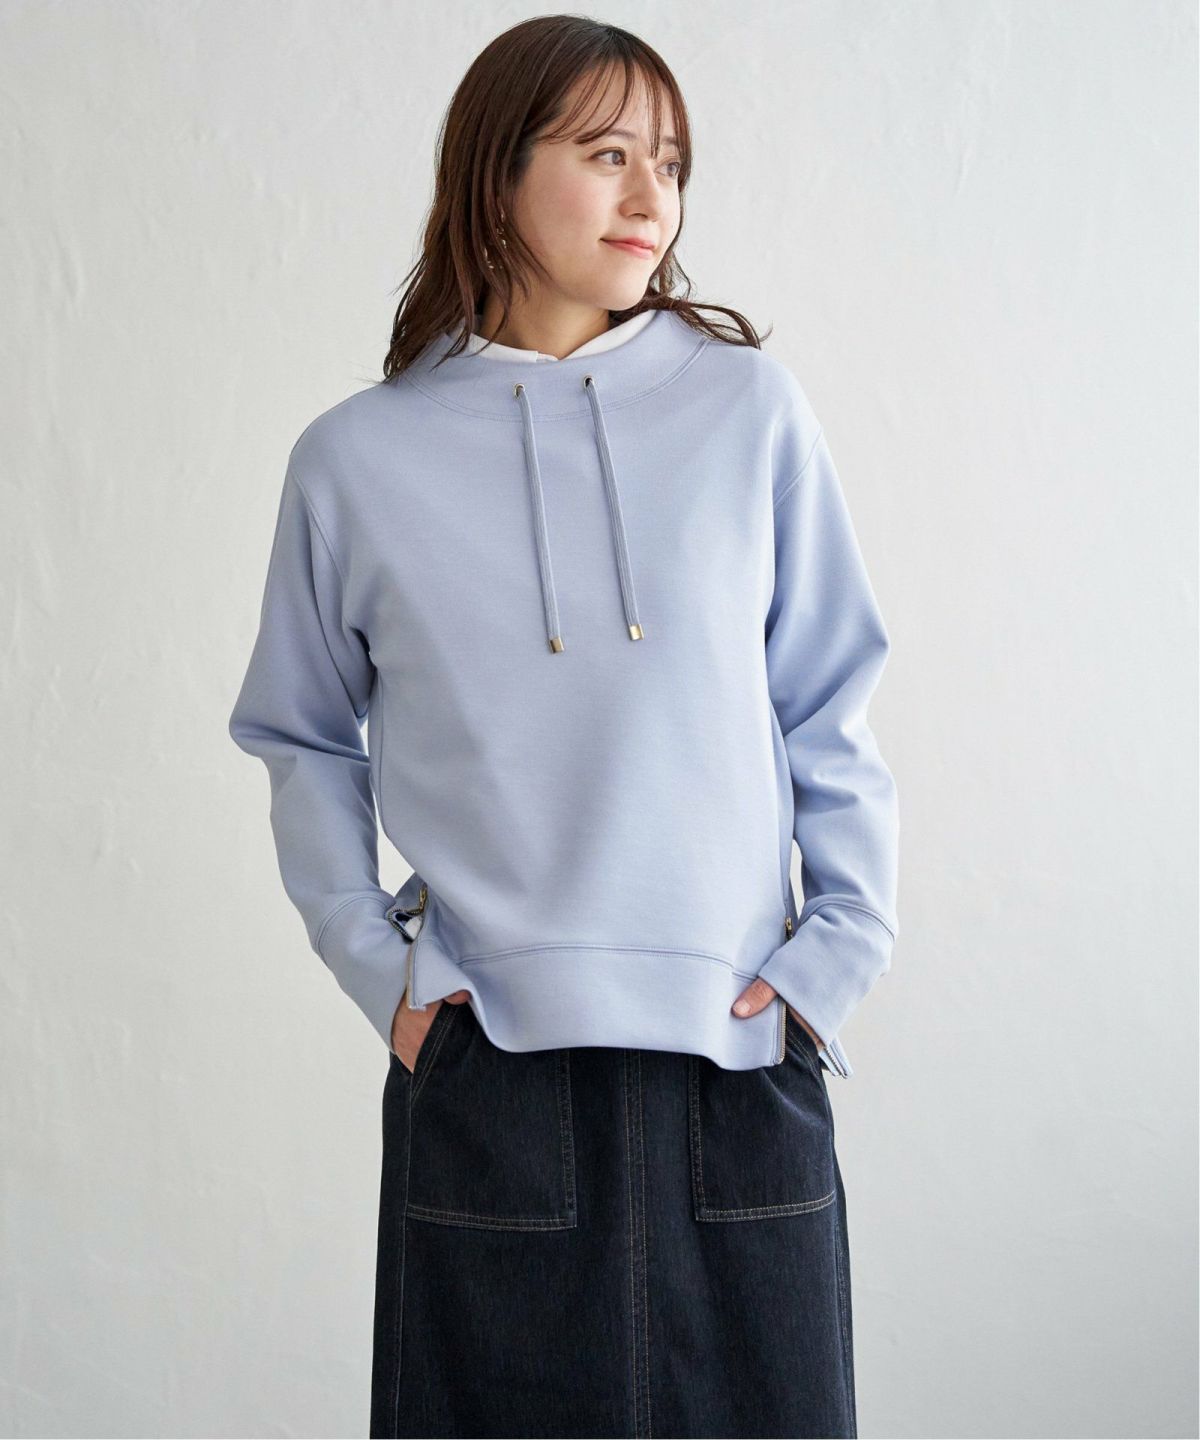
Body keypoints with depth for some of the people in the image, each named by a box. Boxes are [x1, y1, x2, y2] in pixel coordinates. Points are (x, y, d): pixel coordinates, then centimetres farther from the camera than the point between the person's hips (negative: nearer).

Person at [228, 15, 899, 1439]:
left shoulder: (749, 409, 2)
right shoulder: (358, 458, 2)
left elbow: (830, 708, 7)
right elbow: (304, 738, 11)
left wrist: (845, 937, 1)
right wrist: (370, 957, 2)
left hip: (741, 1051, 1)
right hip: (487, 1058, 0)